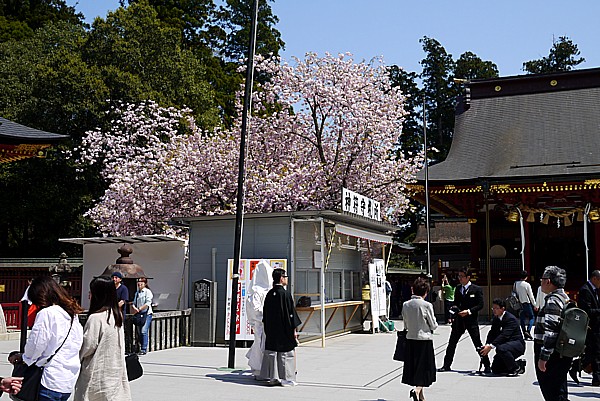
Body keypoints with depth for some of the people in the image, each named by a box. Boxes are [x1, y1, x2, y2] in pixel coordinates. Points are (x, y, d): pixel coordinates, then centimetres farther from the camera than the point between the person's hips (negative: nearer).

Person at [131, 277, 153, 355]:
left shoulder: (147, 291, -2)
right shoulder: (137, 293, 19)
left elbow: (147, 303, -11)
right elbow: (134, 303, 17)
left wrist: (139, 309, -13)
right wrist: (134, 308, -5)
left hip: (146, 313, -7)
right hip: (138, 314, 7)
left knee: (144, 331, -14)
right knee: (138, 332, 4)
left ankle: (144, 349, -12)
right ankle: (141, 347, 13)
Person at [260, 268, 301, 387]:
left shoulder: (269, 294, 4)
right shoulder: (285, 293, -14)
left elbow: (265, 313, 9)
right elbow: (291, 312, -13)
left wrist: (268, 330, 18)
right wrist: (294, 329, -6)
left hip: (271, 330, 6)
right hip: (284, 330, -6)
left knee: (271, 352, 10)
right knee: (285, 353, 2)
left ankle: (273, 377, 13)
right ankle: (286, 378, 5)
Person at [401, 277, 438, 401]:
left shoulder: (406, 305, 0)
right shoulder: (427, 305, -13)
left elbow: (405, 325, 8)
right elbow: (433, 325, -5)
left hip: (410, 339, 5)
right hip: (424, 340, -5)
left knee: (414, 368, 14)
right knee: (424, 368, 4)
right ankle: (417, 390, -18)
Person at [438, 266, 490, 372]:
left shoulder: (477, 289, -5)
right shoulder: (458, 288, 11)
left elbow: (480, 305, -7)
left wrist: (469, 311, -18)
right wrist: (455, 307, -4)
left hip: (471, 320, -5)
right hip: (459, 320, 5)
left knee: (478, 344, -2)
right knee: (452, 343, 7)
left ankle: (487, 366, 9)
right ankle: (446, 365, 16)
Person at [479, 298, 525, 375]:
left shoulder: (510, 319, -22)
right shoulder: (496, 319, 5)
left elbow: (504, 335, -32)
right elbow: (492, 333, -1)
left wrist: (491, 346, -38)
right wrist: (487, 345, -20)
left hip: (517, 344, -8)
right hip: (505, 344, 8)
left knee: (501, 348, -39)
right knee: (495, 369, 1)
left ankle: (516, 368, -16)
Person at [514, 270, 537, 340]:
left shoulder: (516, 284, 1)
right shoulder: (527, 285, -13)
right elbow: (531, 296, -8)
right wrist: (535, 305, 1)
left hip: (519, 304, 5)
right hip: (526, 303, -5)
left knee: (522, 318, 11)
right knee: (532, 317, 6)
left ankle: (525, 334, 13)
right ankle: (528, 331, -13)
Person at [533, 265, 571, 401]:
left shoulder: (553, 301, -17)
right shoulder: (565, 298, 15)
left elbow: (550, 332, -25)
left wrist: (543, 357, -24)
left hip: (552, 358, -10)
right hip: (563, 356, 10)